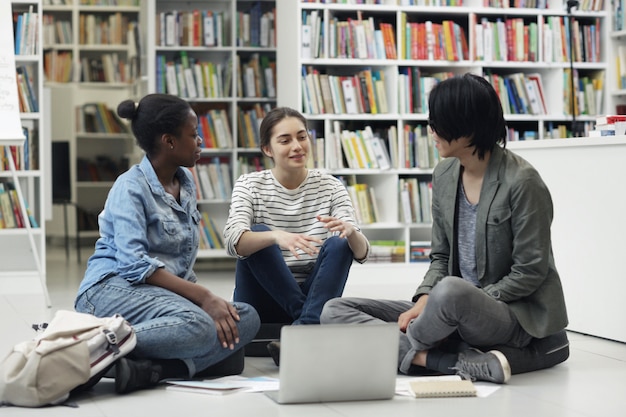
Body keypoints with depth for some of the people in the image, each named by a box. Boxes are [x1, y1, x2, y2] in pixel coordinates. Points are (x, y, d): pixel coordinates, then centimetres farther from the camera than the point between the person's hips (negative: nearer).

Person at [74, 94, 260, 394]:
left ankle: (148, 369, -34)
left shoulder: (185, 181, 16)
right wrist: (202, 297, -25)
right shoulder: (132, 187, -7)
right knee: (196, 324, -38)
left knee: (247, 318, -19)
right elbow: (134, 264, -20)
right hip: (114, 288, -8)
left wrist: (202, 294, 2)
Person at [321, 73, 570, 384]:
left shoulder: (521, 182, -14)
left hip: (517, 312, -7)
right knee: (334, 311, -6)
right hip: (459, 311, 8)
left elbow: (530, 273, -13)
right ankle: (464, 362, -23)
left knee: (450, 292, -41)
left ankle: (406, 351, -7)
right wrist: (423, 301, -6)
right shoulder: (444, 175, 7)